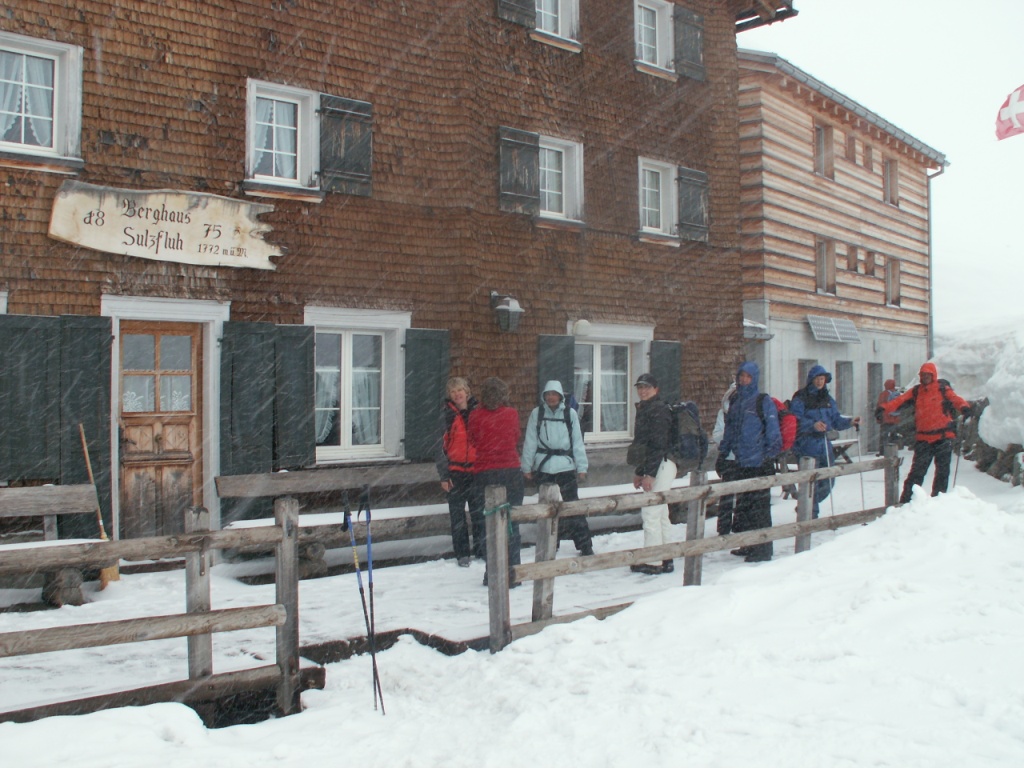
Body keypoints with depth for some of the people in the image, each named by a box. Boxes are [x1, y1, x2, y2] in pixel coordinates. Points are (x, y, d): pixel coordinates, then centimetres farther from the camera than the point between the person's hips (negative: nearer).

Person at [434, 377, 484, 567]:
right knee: (457, 514, 5)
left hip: (476, 468, 2)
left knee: (479, 512, 5)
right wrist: (443, 475, -7)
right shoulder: (447, 414, -3)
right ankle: (462, 554, 14)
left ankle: (481, 549, 18)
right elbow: (441, 444, -3)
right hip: (455, 471, -1)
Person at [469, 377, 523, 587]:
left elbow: (473, 441, 10)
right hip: (511, 471, 0)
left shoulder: (475, 416, -2)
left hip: (484, 473, 1)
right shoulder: (511, 414, -1)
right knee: (511, 524, 4)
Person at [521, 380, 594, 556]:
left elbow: (578, 442, 1)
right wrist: (527, 467, 0)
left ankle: (585, 546, 2)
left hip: (565, 466, -1)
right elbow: (530, 441, 2)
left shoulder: (570, 413, 1)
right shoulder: (537, 413, 1)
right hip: (543, 467, 1)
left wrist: (581, 467, -2)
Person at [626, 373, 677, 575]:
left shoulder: (659, 410, -13)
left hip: (661, 465, -11)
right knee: (661, 514, 13)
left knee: (650, 513, -9)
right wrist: (639, 472, 21)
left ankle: (652, 562, -5)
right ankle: (665, 559, 18)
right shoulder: (644, 409, 19)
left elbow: (658, 444, -20)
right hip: (656, 467, 11)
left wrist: (649, 473, -23)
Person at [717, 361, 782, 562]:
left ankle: (763, 549, 2)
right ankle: (748, 545, 23)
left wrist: (770, 458, -12)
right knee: (742, 506, 11)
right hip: (740, 464, 7)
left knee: (759, 506, -4)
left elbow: (774, 434, -6)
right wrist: (722, 455, 20)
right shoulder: (735, 402, 14)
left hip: (759, 464, -7)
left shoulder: (764, 403, -4)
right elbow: (729, 431, 22)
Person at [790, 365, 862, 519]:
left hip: (824, 444, 7)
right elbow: (796, 421, -17)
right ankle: (812, 515, 3)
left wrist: (850, 422, 0)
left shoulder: (827, 399, 15)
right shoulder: (800, 399, -7)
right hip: (807, 446, -7)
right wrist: (813, 425, -31)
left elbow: (836, 420, 17)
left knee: (828, 482, 12)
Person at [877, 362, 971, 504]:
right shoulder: (915, 391, 10)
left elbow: (955, 399, -13)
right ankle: (906, 500, -1)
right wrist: (884, 408, -20)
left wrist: (964, 407, -36)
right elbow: (900, 400, -2)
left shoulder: (943, 389, 4)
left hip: (943, 436, -1)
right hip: (923, 438, 1)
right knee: (917, 471, -2)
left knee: (942, 471, 6)